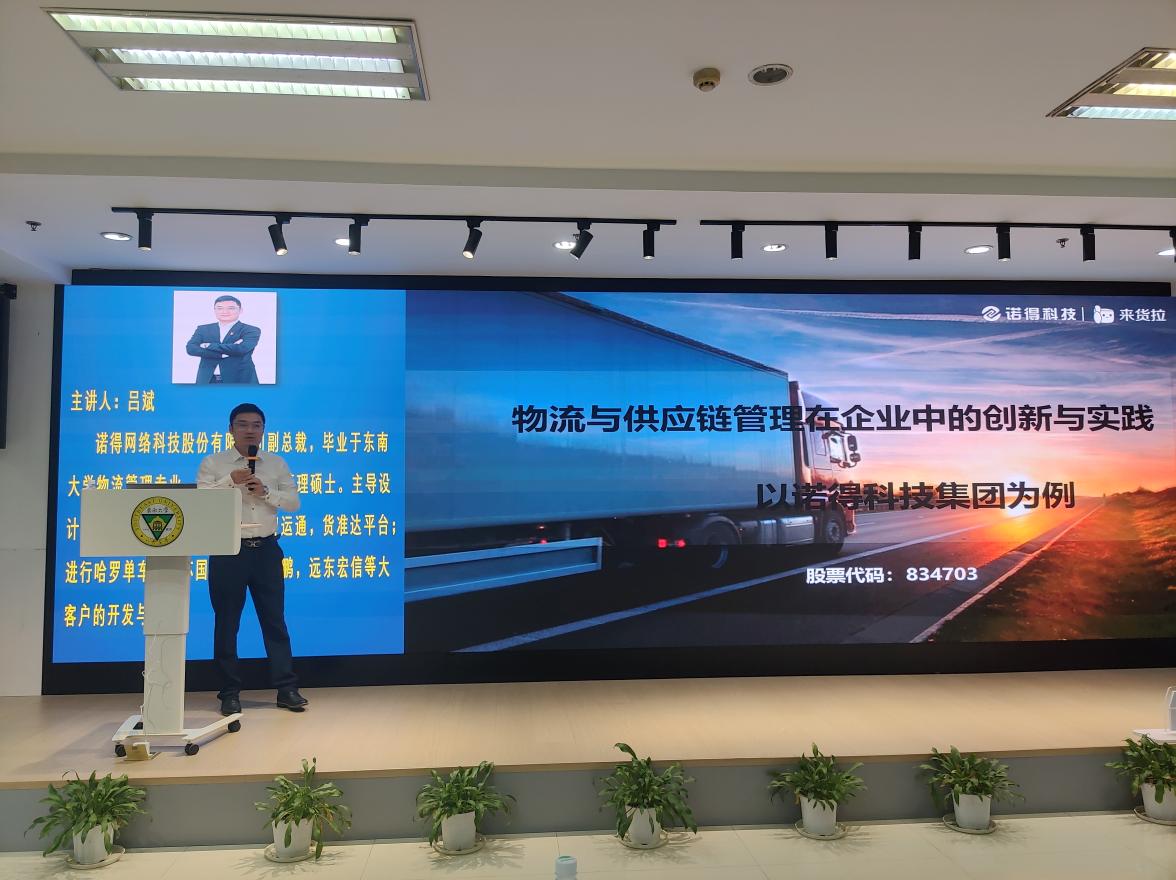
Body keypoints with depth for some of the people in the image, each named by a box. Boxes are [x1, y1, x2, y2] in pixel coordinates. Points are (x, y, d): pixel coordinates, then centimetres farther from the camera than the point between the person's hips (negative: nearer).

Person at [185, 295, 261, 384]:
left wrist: (209, 346, -6)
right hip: (208, 380, 3)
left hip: (239, 380, -3)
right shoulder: (203, 329, 14)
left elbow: (242, 349, -17)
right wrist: (225, 352, -14)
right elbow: (191, 348, -2)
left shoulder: (251, 330, 1)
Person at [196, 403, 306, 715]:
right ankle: (230, 692, 16)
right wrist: (230, 481, -20)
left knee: (274, 619, 5)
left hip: (266, 549, 2)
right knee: (227, 622, 5)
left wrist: (266, 492, -11)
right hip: (228, 551, -2)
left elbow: (293, 502, 5)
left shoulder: (276, 464, 10)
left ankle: (287, 689, 10)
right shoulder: (213, 464, 3)